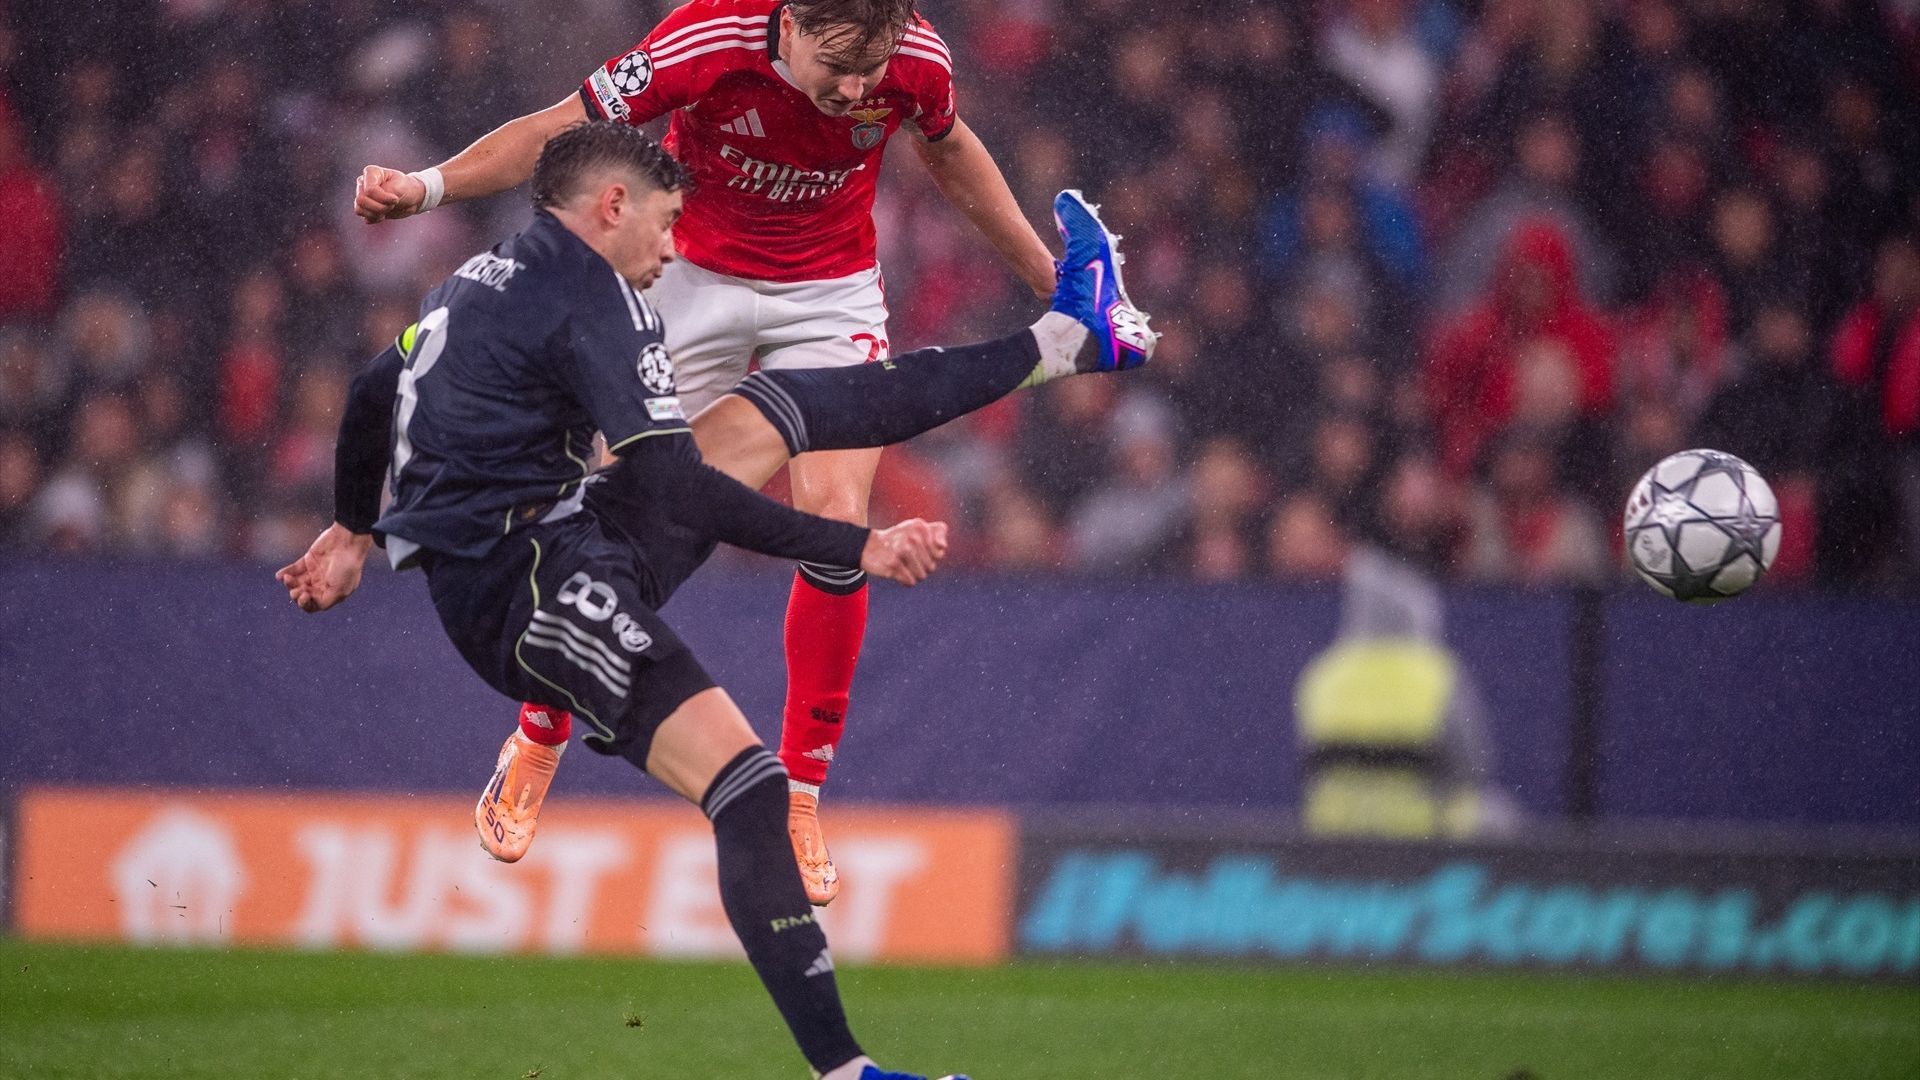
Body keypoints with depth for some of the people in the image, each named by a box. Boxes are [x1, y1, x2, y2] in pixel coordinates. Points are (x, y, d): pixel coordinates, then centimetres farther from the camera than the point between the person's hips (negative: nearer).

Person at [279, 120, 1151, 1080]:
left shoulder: (481, 280, 17)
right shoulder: (592, 297, -13)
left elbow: (371, 396, 30)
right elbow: (678, 492, -20)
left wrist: (354, 532, 46)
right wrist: (861, 549, -18)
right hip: (535, 582, -10)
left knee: (762, 415, 17)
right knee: (746, 786, -20)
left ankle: (1068, 339, 24)